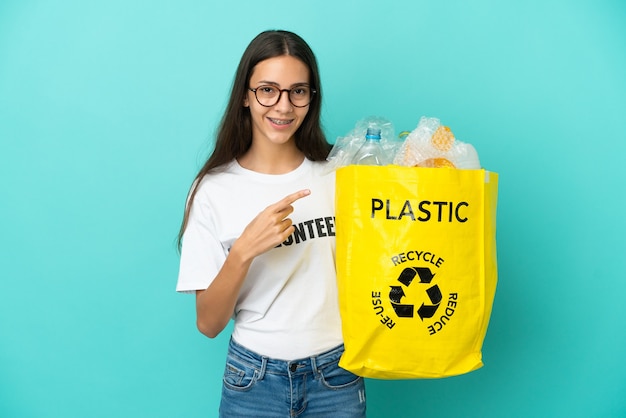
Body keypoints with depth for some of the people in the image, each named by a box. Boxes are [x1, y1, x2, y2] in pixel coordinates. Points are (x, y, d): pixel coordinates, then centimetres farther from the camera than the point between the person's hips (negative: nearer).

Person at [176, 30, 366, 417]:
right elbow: (209, 323, -9)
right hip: (254, 379, -1)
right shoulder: (214, 189, -9)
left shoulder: (340, 174, -4)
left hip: (336, 374, 1)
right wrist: (243, 250, -25)